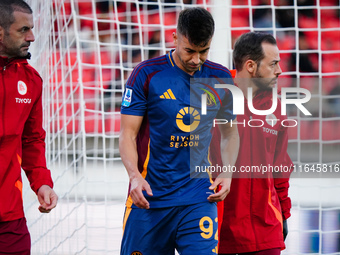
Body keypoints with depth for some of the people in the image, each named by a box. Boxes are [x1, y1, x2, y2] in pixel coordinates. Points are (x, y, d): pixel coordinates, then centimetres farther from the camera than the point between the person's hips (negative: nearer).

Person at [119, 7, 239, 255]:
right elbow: (128, 134, -3)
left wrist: (227, 172, 1)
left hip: (199, 197, 2)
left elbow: (230, 132, 18)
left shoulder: (220, 78, 6)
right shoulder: (146, 74, -5)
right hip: (149, 196, -2)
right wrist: (135, 175, -20)